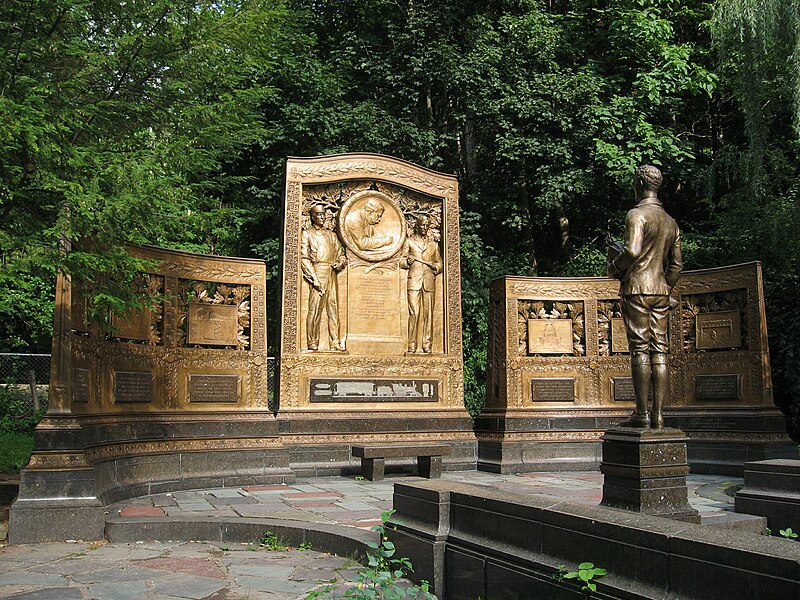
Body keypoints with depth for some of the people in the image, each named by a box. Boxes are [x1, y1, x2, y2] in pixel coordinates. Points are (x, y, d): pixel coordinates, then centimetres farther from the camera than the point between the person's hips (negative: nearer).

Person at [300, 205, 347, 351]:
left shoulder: (331, 235, 23)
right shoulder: (307, 234, 6)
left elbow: (341, 254, 24)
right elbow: (304, 258, -3)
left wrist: (340, 263, -1)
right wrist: (313, 277, -14)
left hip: (332, 274, 5)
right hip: (318, 272, -5)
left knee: (333, 308, 2)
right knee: (315, 309, -9)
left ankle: (335, 343, 4)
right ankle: (312, 344, -6)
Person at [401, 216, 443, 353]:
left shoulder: (433, 244, 19)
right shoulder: (410, 241, 15)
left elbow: (440, 263, 21)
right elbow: (402, 263, 13)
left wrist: (436, 267, -1)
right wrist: (408, 261, -9)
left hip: (429, 281, 2)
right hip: (414, 281, -2)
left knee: (428, 313, -3)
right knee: (414, 313, -9)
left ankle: (427, 345, 1)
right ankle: (412, 345, -7)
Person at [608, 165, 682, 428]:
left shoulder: (637, 214, -7)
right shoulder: (671, 222, 17)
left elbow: (633, 250, -20)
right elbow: (677, 264, 16)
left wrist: (614, 268, -4)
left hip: (637, 288, -7)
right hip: (661, 291, 7)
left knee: (640, 349, -7)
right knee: (659, 350, 4)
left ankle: (642, 414, -7)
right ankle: (658, 414, 4)